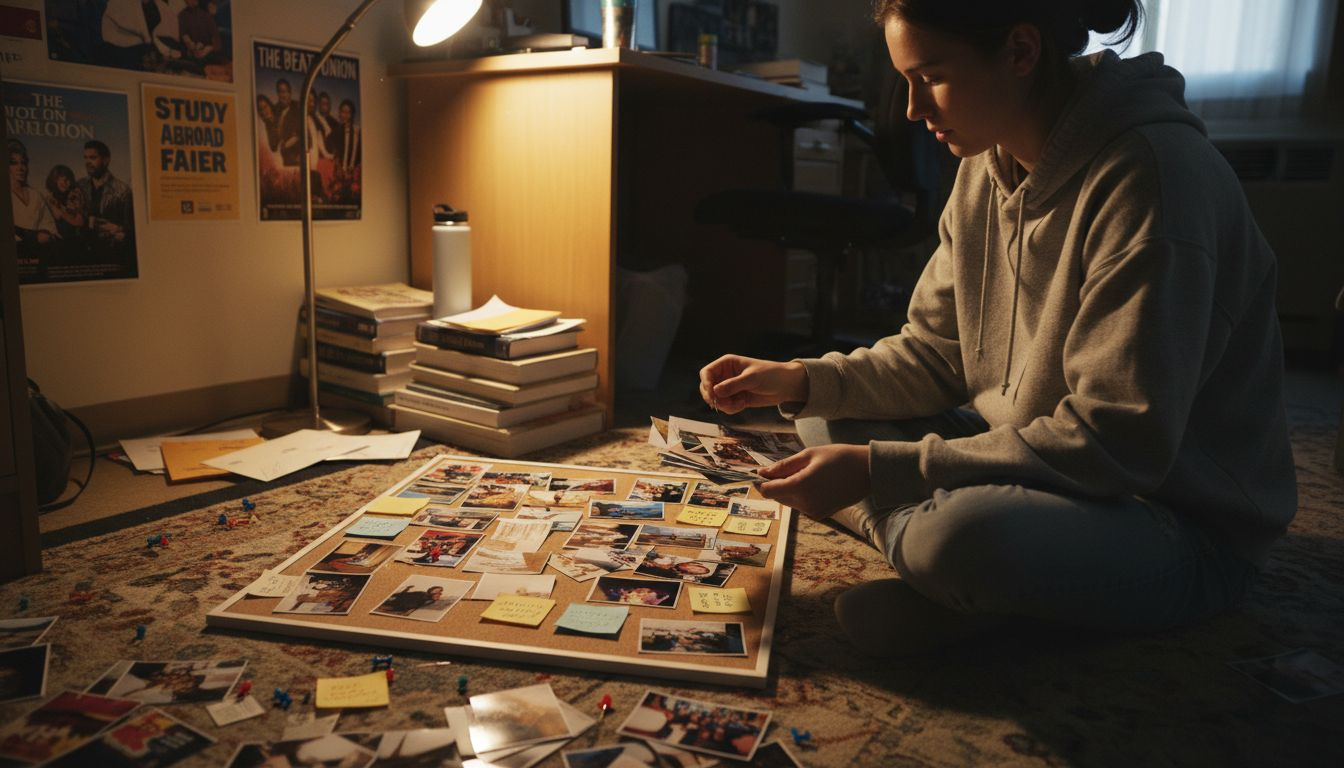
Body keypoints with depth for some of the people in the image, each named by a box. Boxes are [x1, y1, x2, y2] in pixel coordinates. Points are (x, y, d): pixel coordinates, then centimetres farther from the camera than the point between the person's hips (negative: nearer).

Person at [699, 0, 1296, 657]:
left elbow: (1119, 444, -27)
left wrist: (878, 470, -29)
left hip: (1188, 529, -8)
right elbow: (937, 354, 6)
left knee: (963, 534, -38)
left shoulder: (1153, 172, -24)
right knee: (826, 418, 2)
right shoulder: (988, 166, 1)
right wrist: (800, 381, -9)